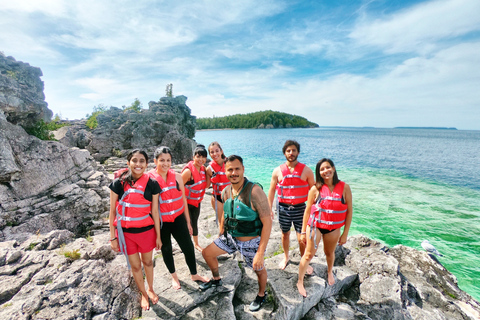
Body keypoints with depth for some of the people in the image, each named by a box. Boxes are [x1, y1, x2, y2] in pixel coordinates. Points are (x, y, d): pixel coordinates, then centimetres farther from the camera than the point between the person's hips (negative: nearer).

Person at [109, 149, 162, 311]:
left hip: (146, 231, 0)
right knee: (135, 265, 17)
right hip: (126, 232, 0)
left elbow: (154, 211, -4)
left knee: (148, 262, 20)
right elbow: (113, 211, -3)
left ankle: (150, 289, 47)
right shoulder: (118, 183, -10)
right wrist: (113, 237, -1)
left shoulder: (152, 184, -10)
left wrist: (158, 236, 1)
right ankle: (143, 294, 42)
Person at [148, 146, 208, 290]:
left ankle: (194, 274, 33)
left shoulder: (177, 176, -3)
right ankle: (173, 276, 43)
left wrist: (188, 221, 8)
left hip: (178, 218, 2)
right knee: (166, 250, 17)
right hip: (160, 222, -2)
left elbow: (183, 200, 4)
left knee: (188, 247, 8)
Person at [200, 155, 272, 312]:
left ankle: (261, 295, 49)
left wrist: (260, 253, -28)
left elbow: (267, 222, -27)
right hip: (230, 237, 6)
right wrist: (220, 236, 17)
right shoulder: (226, 192, -6)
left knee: (259, 269, 15)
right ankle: (216, 279, 44)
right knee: (207, 253, 14)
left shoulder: (254, 191, -28)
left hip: (251, 242, -6)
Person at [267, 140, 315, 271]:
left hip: (300, 208, -1)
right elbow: (272, 190, 4)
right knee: (285, 234, 18)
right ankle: (286, 257, 43)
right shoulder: (278, 171, -1)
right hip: (283, 207, 2)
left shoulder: (306, 170, -3)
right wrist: (269, 208, 1)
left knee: (302, 238, 1)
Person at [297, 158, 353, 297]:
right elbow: (308, 211, -6)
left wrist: (345, 233, -2)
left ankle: (330, 272, 55)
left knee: (329, 252, 23)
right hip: (315, 225, -2)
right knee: (309, 254, 2)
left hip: (333, 228, 2)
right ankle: (300, 282, 22)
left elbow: (349, 211, -3)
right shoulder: (316, 189, -12)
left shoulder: (344, 188, -10)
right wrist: (303, 231, -3)